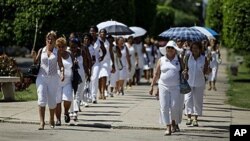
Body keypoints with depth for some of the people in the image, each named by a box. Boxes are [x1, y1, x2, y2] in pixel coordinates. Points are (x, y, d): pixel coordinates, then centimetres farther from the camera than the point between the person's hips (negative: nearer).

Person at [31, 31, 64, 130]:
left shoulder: (57, 52, 3)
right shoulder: (41, 51, 6)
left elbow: (61, 65, 0)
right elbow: (36, 63, 9)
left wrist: (62, 73, -18)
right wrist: (34, 57, -10)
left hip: (53, 78, 0)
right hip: (41, 77, 0)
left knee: (52, 101, 7)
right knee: (42, 100, -12)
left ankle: (51, 120, 30)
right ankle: (42, 122, -15)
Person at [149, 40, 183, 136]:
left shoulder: (179, 60, 5)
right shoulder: (161, 60, 7)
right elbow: (156, 74, 10)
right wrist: (152, 86, 8)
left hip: (175, 87, -1)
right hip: (163, 86, 1)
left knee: (175, 106, -5)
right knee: (164, 107, -5)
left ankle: (173, 121, 24)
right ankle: (168, 127, -2)